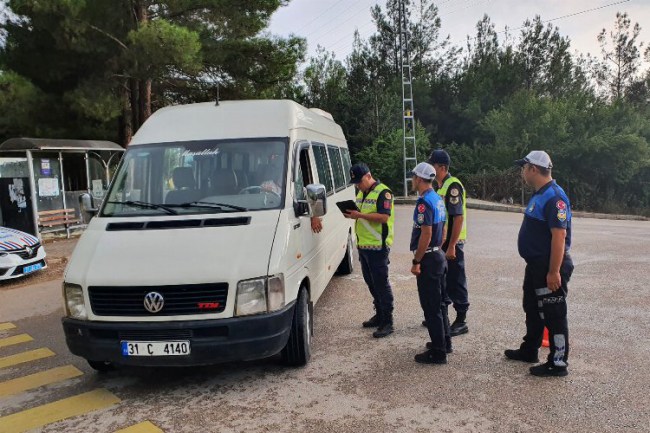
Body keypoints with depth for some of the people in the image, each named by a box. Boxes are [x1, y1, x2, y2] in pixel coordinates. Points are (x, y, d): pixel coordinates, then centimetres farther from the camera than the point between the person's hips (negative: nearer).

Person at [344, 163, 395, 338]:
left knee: (381, 284, -5)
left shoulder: (383, 192, -12)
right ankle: (379, 315, 28)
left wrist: (360, 215, -24)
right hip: (363, 245, 9)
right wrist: (352, 214, 3)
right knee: (371, 282, 15)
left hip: (378, 246, -9)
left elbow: (384, 217, -21)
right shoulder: (361, 193, 16)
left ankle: (387, 322, 2)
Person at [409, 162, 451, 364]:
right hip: (438, 256, 10)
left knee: (431, 307, -2)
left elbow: (426, 234, -23)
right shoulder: (438, 199, 11)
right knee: (438, 303, 19)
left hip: (428, 259, -10)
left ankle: (438, 352, 5)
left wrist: (416, 261, -19)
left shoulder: (424, 202, -18)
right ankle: (444, 342, 31)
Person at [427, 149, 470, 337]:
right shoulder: (440, 186, 12)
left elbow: (459, 217, -22)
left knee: (456, 281, 0)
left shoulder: (453, 186, -17)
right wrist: (444, 243, 17)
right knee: (441, 279, 17)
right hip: (441, 242, 9)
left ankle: (461, 321, 10)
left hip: (452, 243, -9)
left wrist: (452, 246, -23)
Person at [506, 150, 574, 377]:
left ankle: (558, 363, 13)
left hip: (550, 268, -11)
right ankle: (529, 350, 37)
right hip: (536, 265, 11)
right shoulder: (539, 195, 12)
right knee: (532, 310, 22)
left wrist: (554, 272, -27)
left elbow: (559, 236, -26)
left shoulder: (554, 196, -21)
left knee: (554, 316, 1)